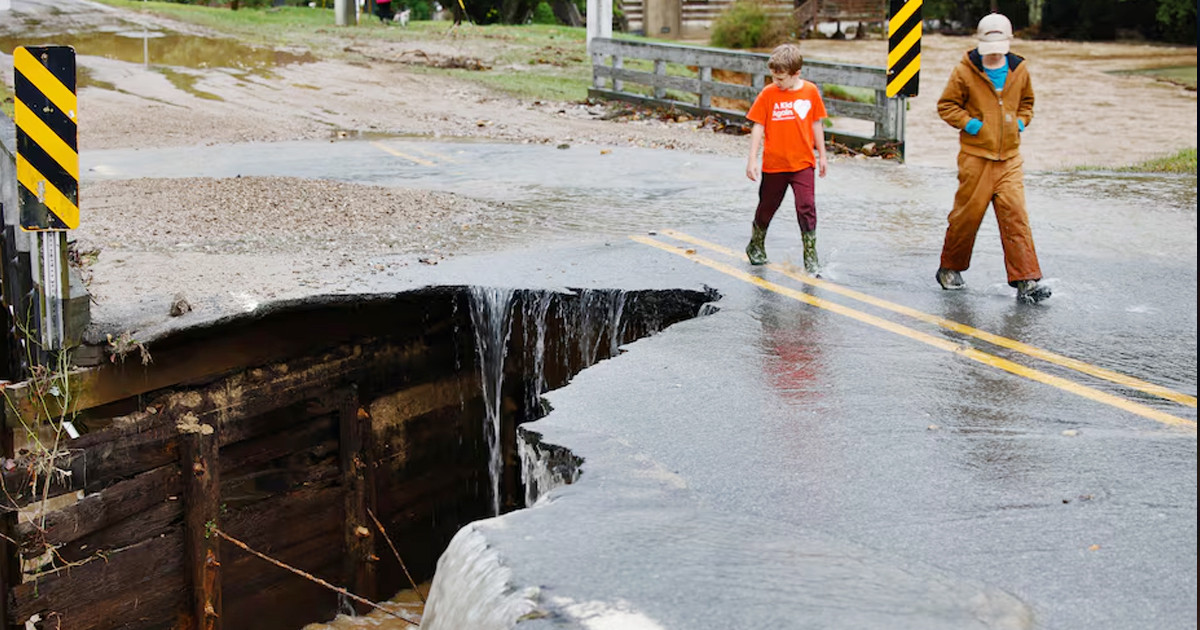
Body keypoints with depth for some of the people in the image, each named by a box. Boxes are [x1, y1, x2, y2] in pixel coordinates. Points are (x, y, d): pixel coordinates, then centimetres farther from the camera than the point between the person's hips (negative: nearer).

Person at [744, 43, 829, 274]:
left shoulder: (811, 91, -3)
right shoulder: (768, 94, -7)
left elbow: (816, 124, 8)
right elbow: (758, 127, -4)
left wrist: (822, 155, 11)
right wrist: (752, 159, -8)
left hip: (803, 162, 0)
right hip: (774, 164, 0)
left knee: (807, 207, -9)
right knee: (767, 206, 14)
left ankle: (811, 259, -4)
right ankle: (756, 247, 37)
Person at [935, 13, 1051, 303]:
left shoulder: (1019, 71, 6)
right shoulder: (965, 72, -6)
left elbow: (1026, 102, 24)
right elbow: (946, 105, 2)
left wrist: (1021, 122, 6)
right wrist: (969, 123, -11)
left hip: (1009, 158, 3)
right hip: (975, 156, -3)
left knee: (1015, 214, -5)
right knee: (968, 213, 4)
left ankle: (1026, 280, -7)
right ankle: (950, 268, 25)